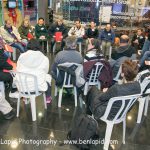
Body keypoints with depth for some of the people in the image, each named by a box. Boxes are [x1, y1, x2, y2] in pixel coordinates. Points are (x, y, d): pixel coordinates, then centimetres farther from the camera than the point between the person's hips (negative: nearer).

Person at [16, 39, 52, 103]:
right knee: (48, 77, 29)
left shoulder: (21, 56, -6)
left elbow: (18, 70, 4)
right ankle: (48, 98, 45)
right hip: (39, 87, -2)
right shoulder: (44, 58, -10)